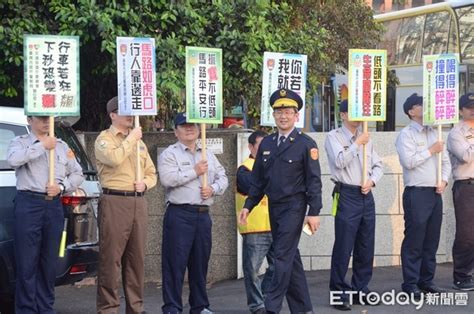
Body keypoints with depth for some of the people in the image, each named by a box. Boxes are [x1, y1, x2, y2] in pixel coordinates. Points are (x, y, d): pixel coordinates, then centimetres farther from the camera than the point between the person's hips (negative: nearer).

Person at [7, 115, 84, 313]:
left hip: (54, 205, 4)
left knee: (49, 262, 7)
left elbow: (77, 174, 17)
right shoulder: (20, 142, 6)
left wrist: (61, 187, -2)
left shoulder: (62, 146, 17)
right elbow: (13, 159, -17)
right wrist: (42, 146, -12)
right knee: (27, 263, -5)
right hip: (28, 204, -4)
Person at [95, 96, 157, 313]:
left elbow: (151, 172, 23)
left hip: (138, 202, 6)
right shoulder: (105, 138, 1)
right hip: (114, 201, -6)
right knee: (111, 258, -7)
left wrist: (145, 183, 2)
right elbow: (114, 158, -21)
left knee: (136, 257, 7)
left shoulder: (139, 140, 20)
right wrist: (131, 138, -9)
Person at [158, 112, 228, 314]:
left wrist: (213, 188, -3)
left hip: (203, 214, 6)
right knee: (175, 262, -6)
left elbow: (223, 178, 18)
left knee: (200, 262, 9)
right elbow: (167, 178, -16)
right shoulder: (169, 154, -1)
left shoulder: (208, 155, 18)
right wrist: (194, 172, -12)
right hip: (179, 214, -5)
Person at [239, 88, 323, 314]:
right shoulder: (266, 144, 11)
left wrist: (314, 212, -14)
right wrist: (248, 206, 8)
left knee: (283, 256, -10)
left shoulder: (305, 144, -5)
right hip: (274, 207, 6)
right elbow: (258, 179, 15)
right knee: (291, 256, 11)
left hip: (294, 206, -6)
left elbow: (314, 181, -9)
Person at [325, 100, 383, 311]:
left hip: (366, 195, 6)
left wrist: (372, 180, -1)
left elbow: (378, 164, 16)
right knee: (343, 247, -6)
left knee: (366, 247, 9)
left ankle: (361, 290, 19)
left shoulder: (366, 138, 16)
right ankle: (338, 293, 1)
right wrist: (357, 143, -14)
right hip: (347, 196, -6)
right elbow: (340, 161, -17)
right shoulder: (334, 137, -2)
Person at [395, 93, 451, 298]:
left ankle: (427, 281, 18)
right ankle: (410, 284, 2)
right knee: (414, 241, -3)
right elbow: (408, 161, -18)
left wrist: (444, 181, 2)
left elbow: (445, 160, 17)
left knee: (432, 240, 9)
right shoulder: (406, 134, -5)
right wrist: (431, 151, -12)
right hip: (416, 194, -7)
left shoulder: (433, 133, 16)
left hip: (435, 193, 7)